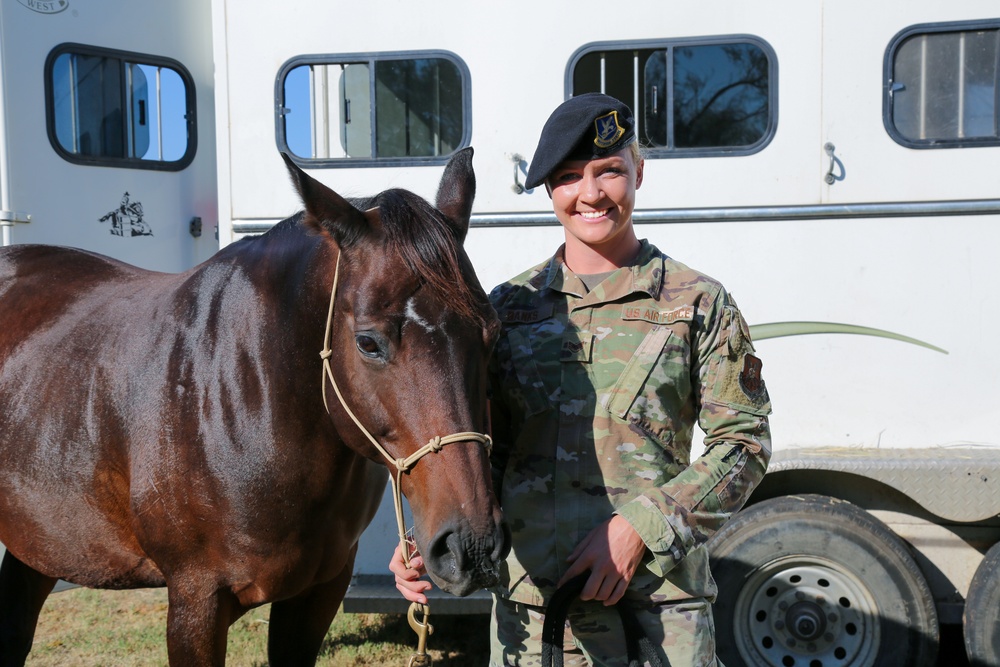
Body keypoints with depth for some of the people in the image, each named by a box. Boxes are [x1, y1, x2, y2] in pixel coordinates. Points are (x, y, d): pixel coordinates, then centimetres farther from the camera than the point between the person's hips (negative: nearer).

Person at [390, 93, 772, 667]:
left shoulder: (698, 303, 0)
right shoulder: (509, 306, 7)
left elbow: (745, 442, -3)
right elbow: (486, 449, 9)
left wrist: (641, 526, -14)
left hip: (659, 597, -2)